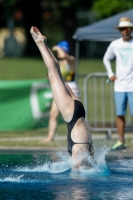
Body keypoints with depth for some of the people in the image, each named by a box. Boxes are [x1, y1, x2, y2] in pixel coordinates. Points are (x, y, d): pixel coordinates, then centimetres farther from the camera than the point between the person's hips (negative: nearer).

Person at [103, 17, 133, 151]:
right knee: (119, 114, 3)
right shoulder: (115, 44, 8)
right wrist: (110, 74, 13)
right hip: (119, 85, 3)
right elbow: (106, 59, 24)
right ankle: (121, 141, 8)